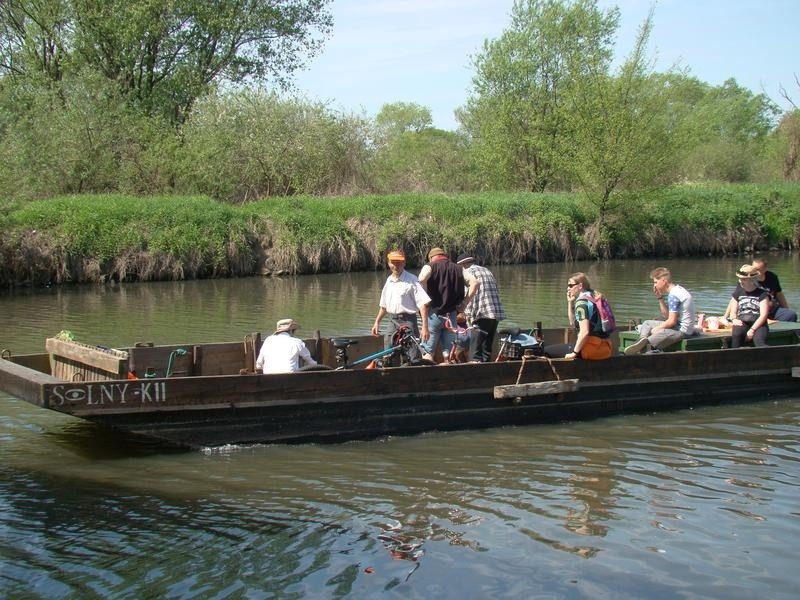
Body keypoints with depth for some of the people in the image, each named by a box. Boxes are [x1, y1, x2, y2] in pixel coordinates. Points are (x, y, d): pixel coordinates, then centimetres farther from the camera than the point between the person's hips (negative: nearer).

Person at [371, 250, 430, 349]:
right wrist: (377, 322, 20)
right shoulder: (389, 280, 12)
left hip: (407, 322, -7)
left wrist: (424, 327, -22)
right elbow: (383, 305, 23)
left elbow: (423, 304, -16)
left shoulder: (411, 280, -10)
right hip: (393, 323, 7)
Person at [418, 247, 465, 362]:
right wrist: (464, 304, 7)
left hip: (434, 313, -3)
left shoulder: (430, 266, 2)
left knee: (428, 351, 2)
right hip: (452, 314, 3)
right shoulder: (458, 269, 12)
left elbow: (422, 279, -20)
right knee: (448, 352, 7)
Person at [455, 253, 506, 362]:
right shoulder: (487, 271, 25)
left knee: (476, 353, -5)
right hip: (496, 314, 7)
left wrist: (465, 302, -19)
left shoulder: (466, 272, 2)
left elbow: (475, 282, -20)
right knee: (487, 349, 14)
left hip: (481, 314, -7)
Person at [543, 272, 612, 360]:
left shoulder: (582, 301, -12)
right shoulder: (592, 298, 18)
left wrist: (574, 353, -16)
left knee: (546, 350, -7)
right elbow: (573, 322, 30)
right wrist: (570, 302, 18)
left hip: (592, 348, -10)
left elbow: (584, 332, -22)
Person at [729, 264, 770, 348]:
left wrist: (752, 330, -17)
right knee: (736, 336, -34)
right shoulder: (738, 293, 15)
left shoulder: (762, 294, 3)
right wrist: (734, 319, -10)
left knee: (759, 340, -35)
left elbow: (763, 315, -5)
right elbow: (733, 312, 16)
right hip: (742, 322, 2)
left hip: (758, 324, -2)